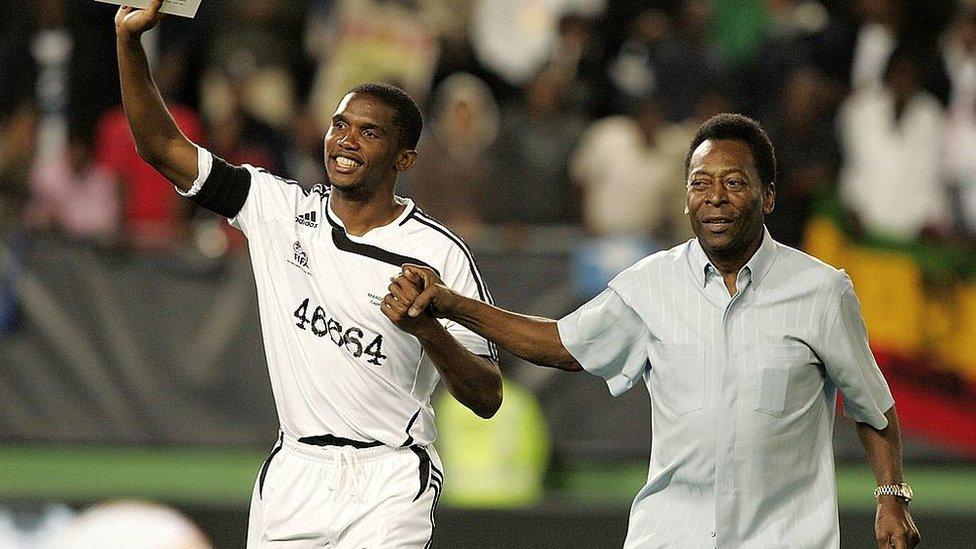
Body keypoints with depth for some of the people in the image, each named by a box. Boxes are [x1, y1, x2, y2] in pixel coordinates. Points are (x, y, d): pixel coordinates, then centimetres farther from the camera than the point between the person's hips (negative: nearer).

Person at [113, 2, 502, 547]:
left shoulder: (439, 252, -7)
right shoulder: (280, 210, 4)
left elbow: (488, 398, -7)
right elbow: (163, 147, 3)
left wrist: (428, 328, -25)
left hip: (390, 481, -4)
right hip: (294, 475, 4)